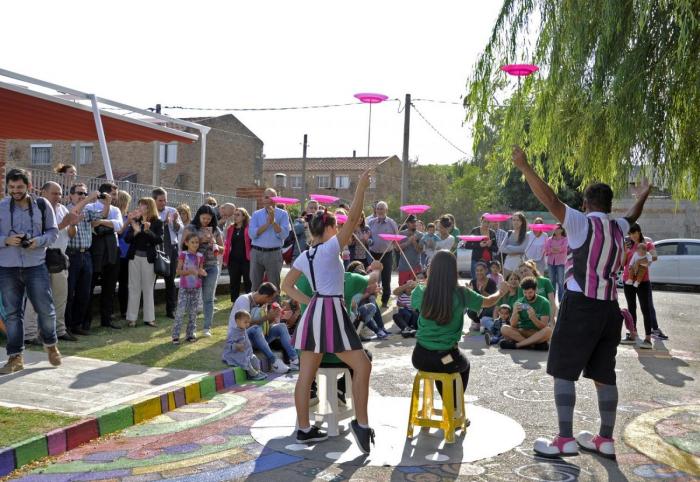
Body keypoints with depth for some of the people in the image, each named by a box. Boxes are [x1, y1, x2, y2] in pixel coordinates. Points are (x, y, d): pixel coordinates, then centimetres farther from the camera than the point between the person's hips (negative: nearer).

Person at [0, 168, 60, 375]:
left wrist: (39, 241, -12)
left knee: (46, 309, 2)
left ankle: (50, 344, 29)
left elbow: (53, 231, 6)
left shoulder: (42, 205, 1)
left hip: (36, 266, 0)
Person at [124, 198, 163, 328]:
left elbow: (160, 240, -12)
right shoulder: (135, 221, 5)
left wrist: (148, 231, -24)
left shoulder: (158, 223, -1)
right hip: (134, 257, 2)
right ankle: (132, 317, 8)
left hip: (149, 258, -2)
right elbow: (127, 239, 0)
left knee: (148, 288, 5)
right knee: (134, 288, 5)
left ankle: (149, 317, 11)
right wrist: (135, 231, -18)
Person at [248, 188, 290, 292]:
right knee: (255, 285, 8)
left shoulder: (282, 214, 3)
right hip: (256, 252, 2)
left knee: (274, 286, 3)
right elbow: (252, 234, -6)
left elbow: (284, 234, -9)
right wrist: (267, 223, -12)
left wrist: (273, 221, -16)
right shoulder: (256, 214, 8)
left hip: (274, 253, -2)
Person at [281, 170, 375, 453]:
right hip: (331, 311, -8)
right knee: (362, 365, -1)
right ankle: (361, 423, -4)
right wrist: (361, 187, -11)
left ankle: (304, 429, 15)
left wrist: (308, 302, 11)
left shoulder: (305, 256, 11)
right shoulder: (329, 247, -9)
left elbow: (287, 285, 15)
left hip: (313, 311, 8)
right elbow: (353, 219, -15)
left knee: (307, 373, 8)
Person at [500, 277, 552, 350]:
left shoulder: (543, 302, -5)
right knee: (504, 328, -24)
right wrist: (515, 312, -26)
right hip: (522, 332, 2)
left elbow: (543, 327, -13)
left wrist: (533, 317, -31)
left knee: (548, 330, -34)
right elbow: (513, 325, -7)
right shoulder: (519, 302, 2)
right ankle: (536, 344, -26)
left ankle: (516, 344, -28)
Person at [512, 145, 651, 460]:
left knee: (563, 372, -2)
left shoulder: (582, 222, -6)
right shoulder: (618, 228, 14)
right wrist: (642, 198, 57)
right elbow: (632, 216, 37)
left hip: (580, 306, -7)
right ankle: (606, 439, 19)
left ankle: (565, 440, -4)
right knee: (604, 375, 12)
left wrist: (524, 167, -17)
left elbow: (551, 201, -19)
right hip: (610, 307, 7)